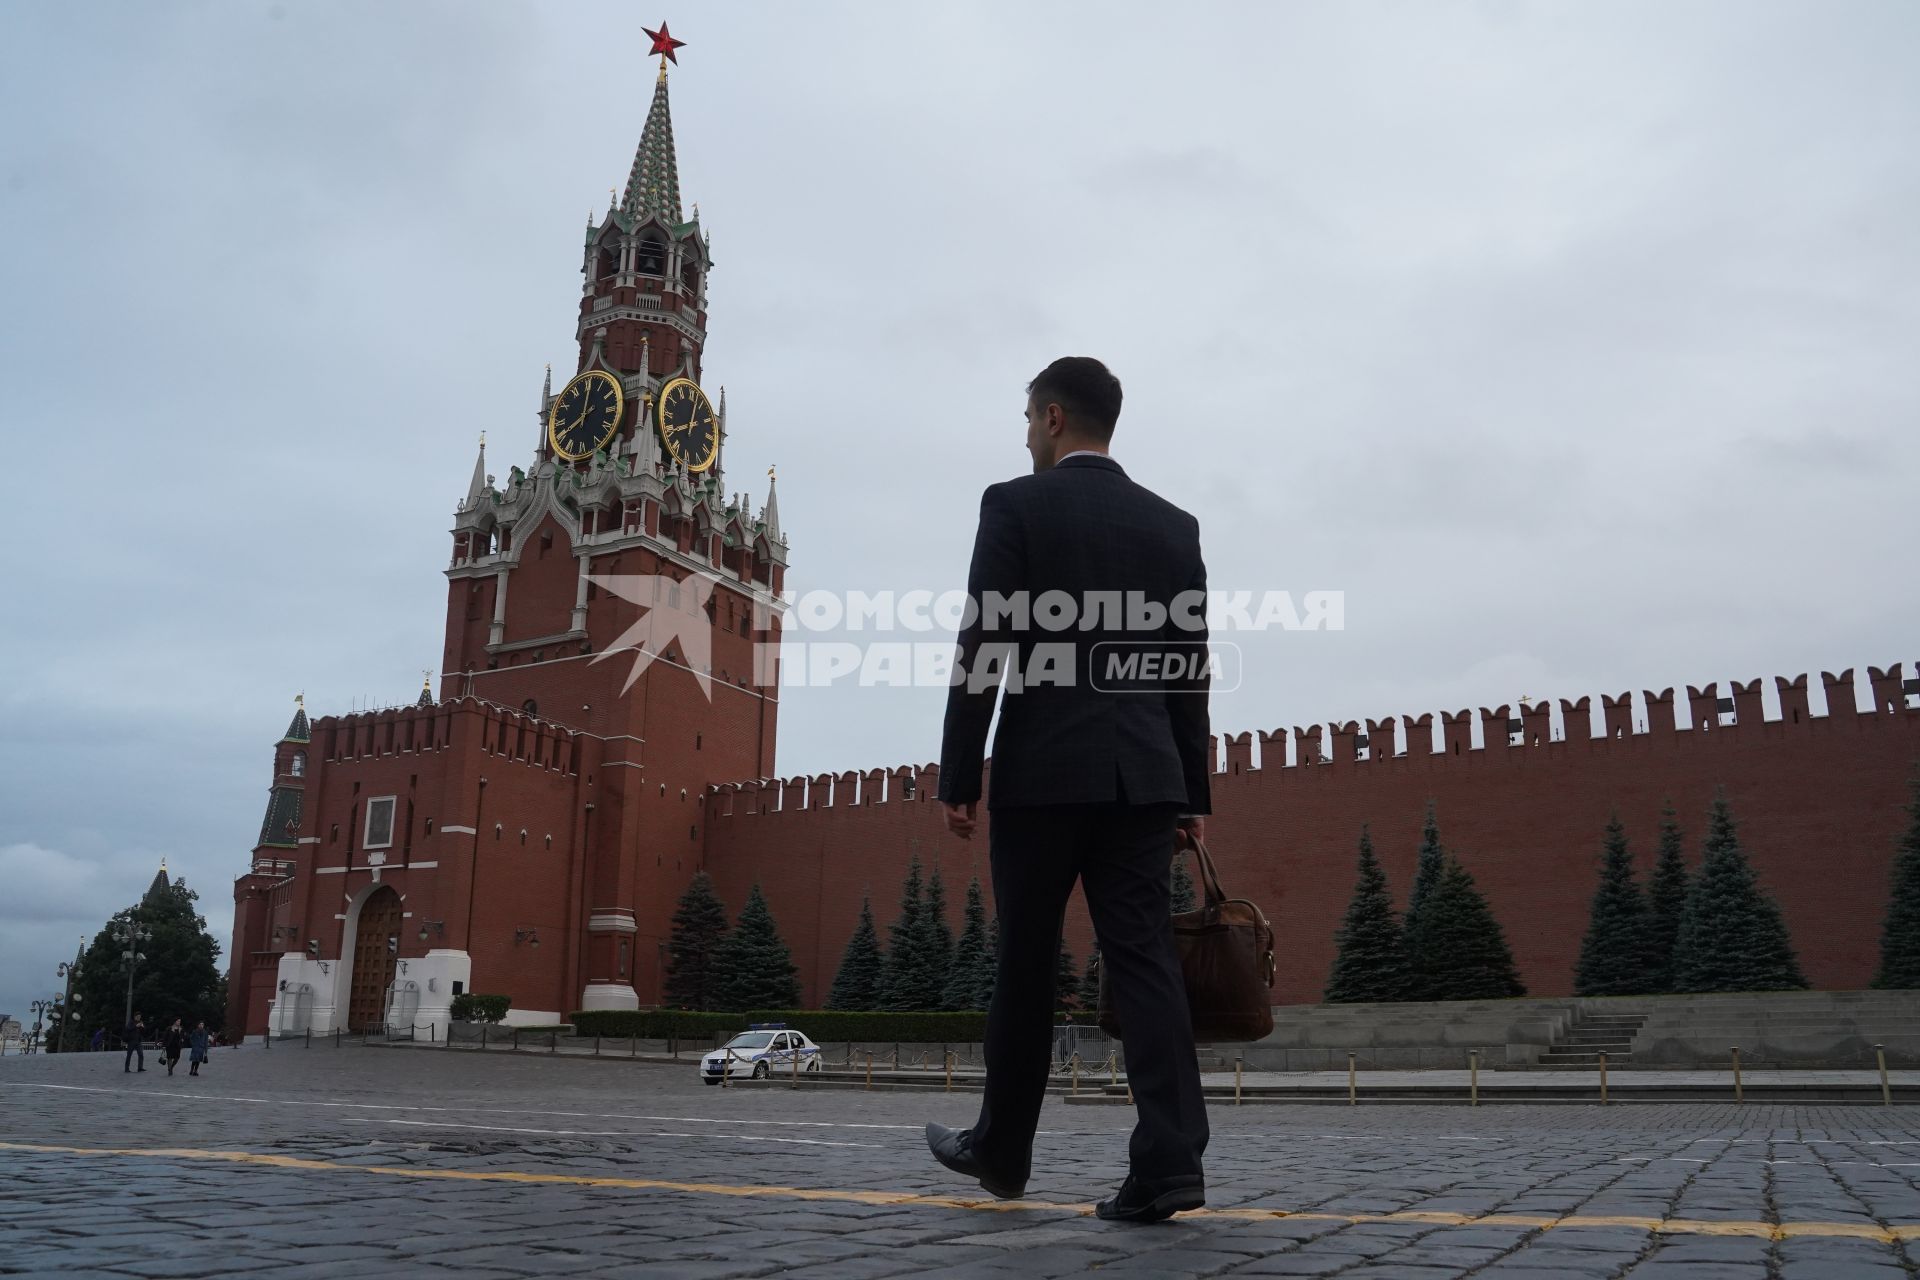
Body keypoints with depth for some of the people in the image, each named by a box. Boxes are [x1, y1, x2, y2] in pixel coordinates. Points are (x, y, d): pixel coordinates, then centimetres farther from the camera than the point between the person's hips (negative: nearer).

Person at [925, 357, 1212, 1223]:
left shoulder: (1014, 504, -2)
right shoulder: (1174, 525, 12)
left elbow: (983, 650, -8)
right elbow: (1190, 670, 11)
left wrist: (958, 779, -4)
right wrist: (1192, 793, 14)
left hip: (1041, 771, -3)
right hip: (1142, 775, 4)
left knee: (1025, 964, 8)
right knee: (1144, 958, 1)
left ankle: (1002, 1150, 23)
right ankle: (1169, 1158, -7)